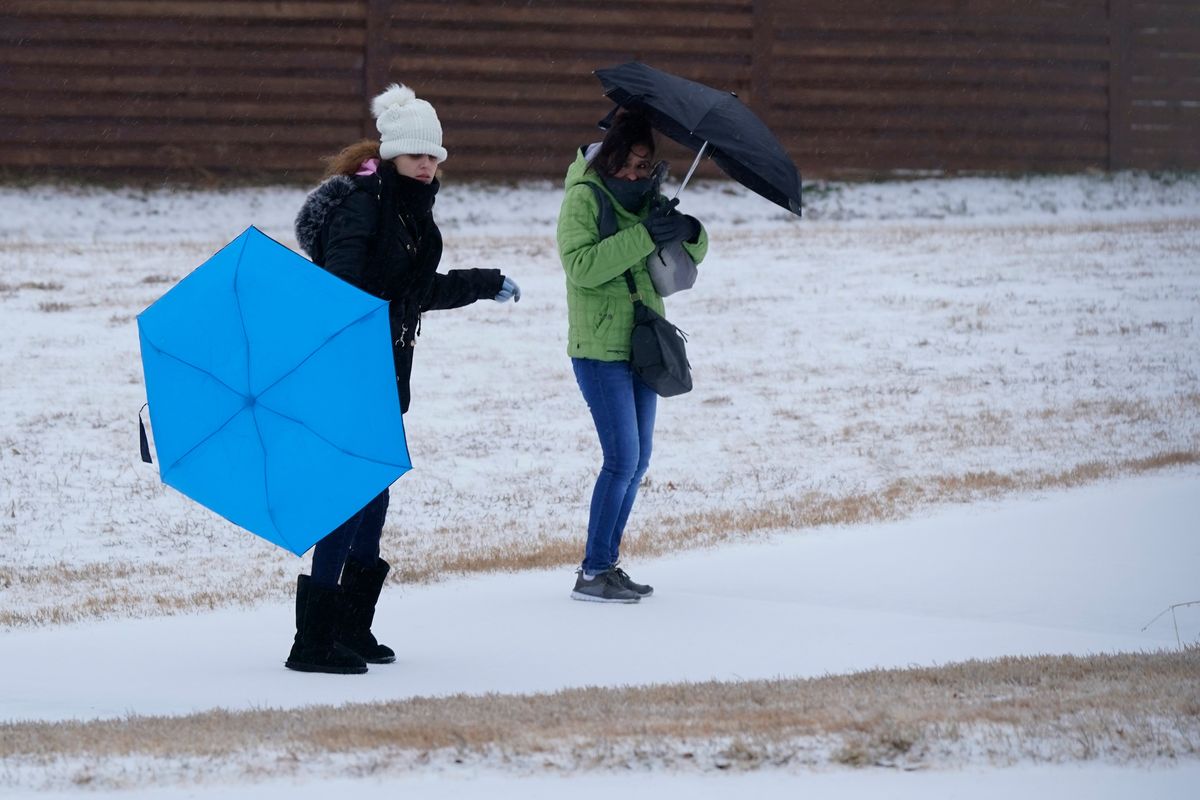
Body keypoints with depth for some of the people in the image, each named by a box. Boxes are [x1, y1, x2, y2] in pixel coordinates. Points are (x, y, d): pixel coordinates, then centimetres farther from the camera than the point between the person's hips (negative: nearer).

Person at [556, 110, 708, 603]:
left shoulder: (647, 197, 10)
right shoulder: (583, 198, -10)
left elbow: (691, 257, 13)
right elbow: (581, 266, -23)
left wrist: (690, 232, -11)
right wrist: (643, 237, -30)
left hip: (641, 343, 7)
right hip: (598, 347, -7)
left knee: (638, 460, 9)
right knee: (622, 458, -12)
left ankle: (606, 562, 17)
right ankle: (593, 572, -6)